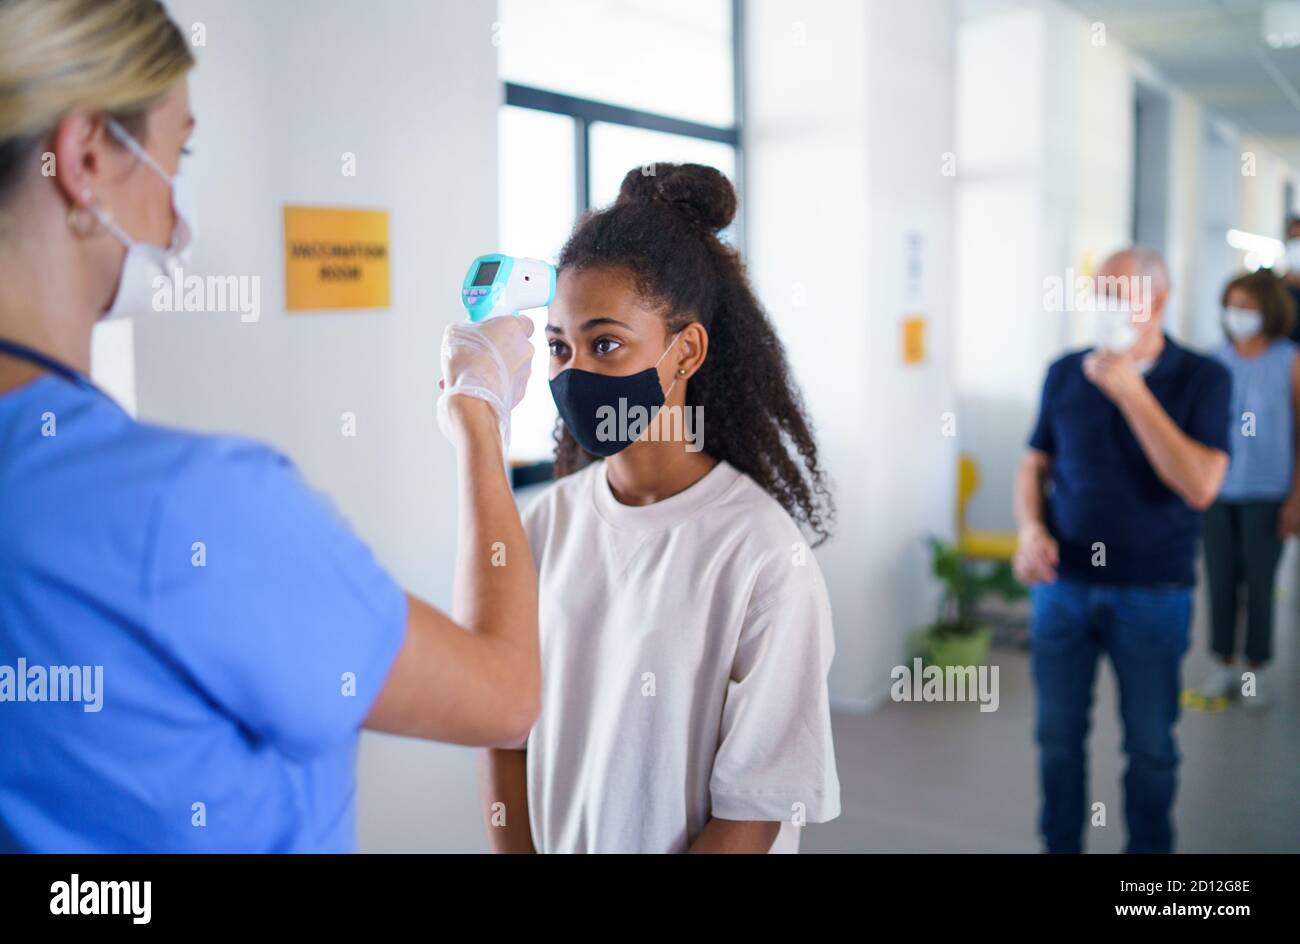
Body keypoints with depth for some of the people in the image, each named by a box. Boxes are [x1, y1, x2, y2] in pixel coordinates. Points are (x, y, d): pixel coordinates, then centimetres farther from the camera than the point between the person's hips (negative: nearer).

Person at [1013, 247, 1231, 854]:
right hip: (1063, 584, 2)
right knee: (1058, 735, 10)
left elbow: (1200, 486, -18)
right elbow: (1035, 464, 10)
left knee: (1150, 745, 10)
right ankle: (1059, 843, 29)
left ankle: (1148, 847, 30)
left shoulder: (1202, 378, -6)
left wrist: (1132, 393, -21)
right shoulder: (1067, 373, 2)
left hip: (1153, 593, -2)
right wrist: (1031, 528, -10)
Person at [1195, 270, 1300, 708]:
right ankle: (1223, 664, 22)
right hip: (1218, 490, 2)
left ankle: (1256, 668, 21)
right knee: (1220, 578, 7)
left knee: (1259, 581, 6)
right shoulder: (1217, 361, 2)